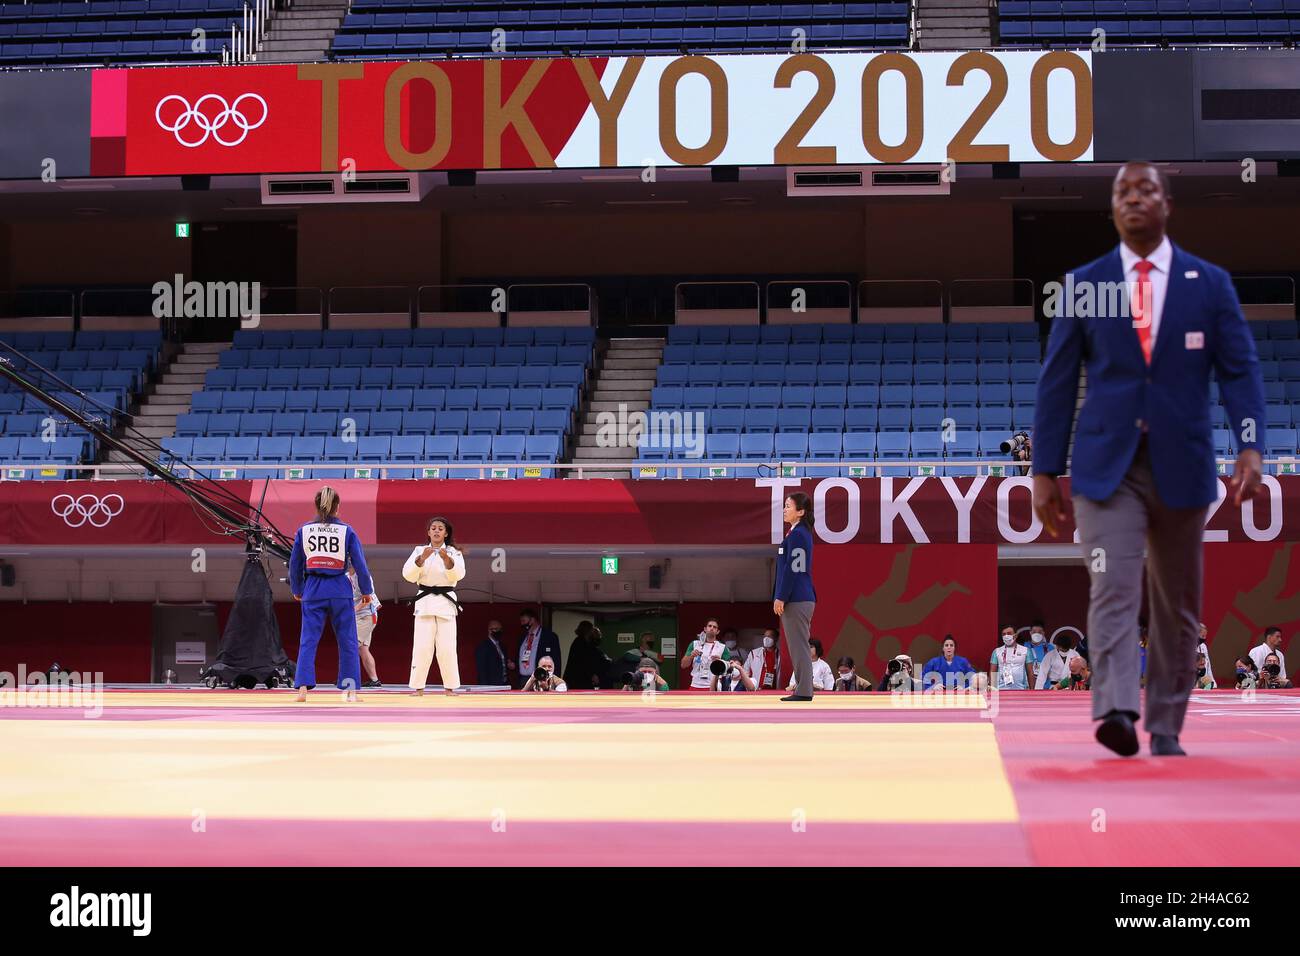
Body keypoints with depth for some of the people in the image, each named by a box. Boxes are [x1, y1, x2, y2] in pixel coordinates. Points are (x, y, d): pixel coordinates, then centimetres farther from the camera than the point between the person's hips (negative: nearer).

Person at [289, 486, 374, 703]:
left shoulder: (303, 531, 2)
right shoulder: (347, 531, -3)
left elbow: (294, 564, 9)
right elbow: (360, 564, 0)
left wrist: (297, 590, 23)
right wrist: (367, 591, 13)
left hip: (313, 590, 1)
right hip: (340, 591, -1)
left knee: (308, 641, 5)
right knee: (347, 641, 9)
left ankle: (303, 687, -8)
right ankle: (350, 690, 10)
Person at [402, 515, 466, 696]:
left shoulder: (454, 552, 6)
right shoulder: (419, 551, 7)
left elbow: (458, 574, -10)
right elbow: (409, 575, -5)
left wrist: (446, 559, -27)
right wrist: (422, 558, -21)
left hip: (446, 602, 0)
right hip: (425, 601, 0)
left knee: (447, 647, -2)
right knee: (422, 646, -5)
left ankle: (449, 687, 6)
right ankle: (418, 687, 0)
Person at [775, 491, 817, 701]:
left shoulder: (797, 535, -14)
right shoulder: (801, 533, 17)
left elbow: (792, 569, -19)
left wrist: (781, 597, -17)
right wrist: (780, 596, 21)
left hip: (796, 600, -10)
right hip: (800, 598, 10)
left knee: (799, 646, -6)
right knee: (798, 645, 13)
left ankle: (804, 691, -4)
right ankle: (803, 690, 16)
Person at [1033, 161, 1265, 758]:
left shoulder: (1210, 283, 7)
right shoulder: (1083, 284, 6)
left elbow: (1239, 370, 2)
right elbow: (1057, 381, 7)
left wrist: (1249, 447, -13)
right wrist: (1045, 472, 3)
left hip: (1180, 464, 1)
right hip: (1107, 464, -1)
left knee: (1176, 606, 7)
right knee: (1113, 589, -18)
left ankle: (1165, 730, 16)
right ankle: (1116, 713, -28)